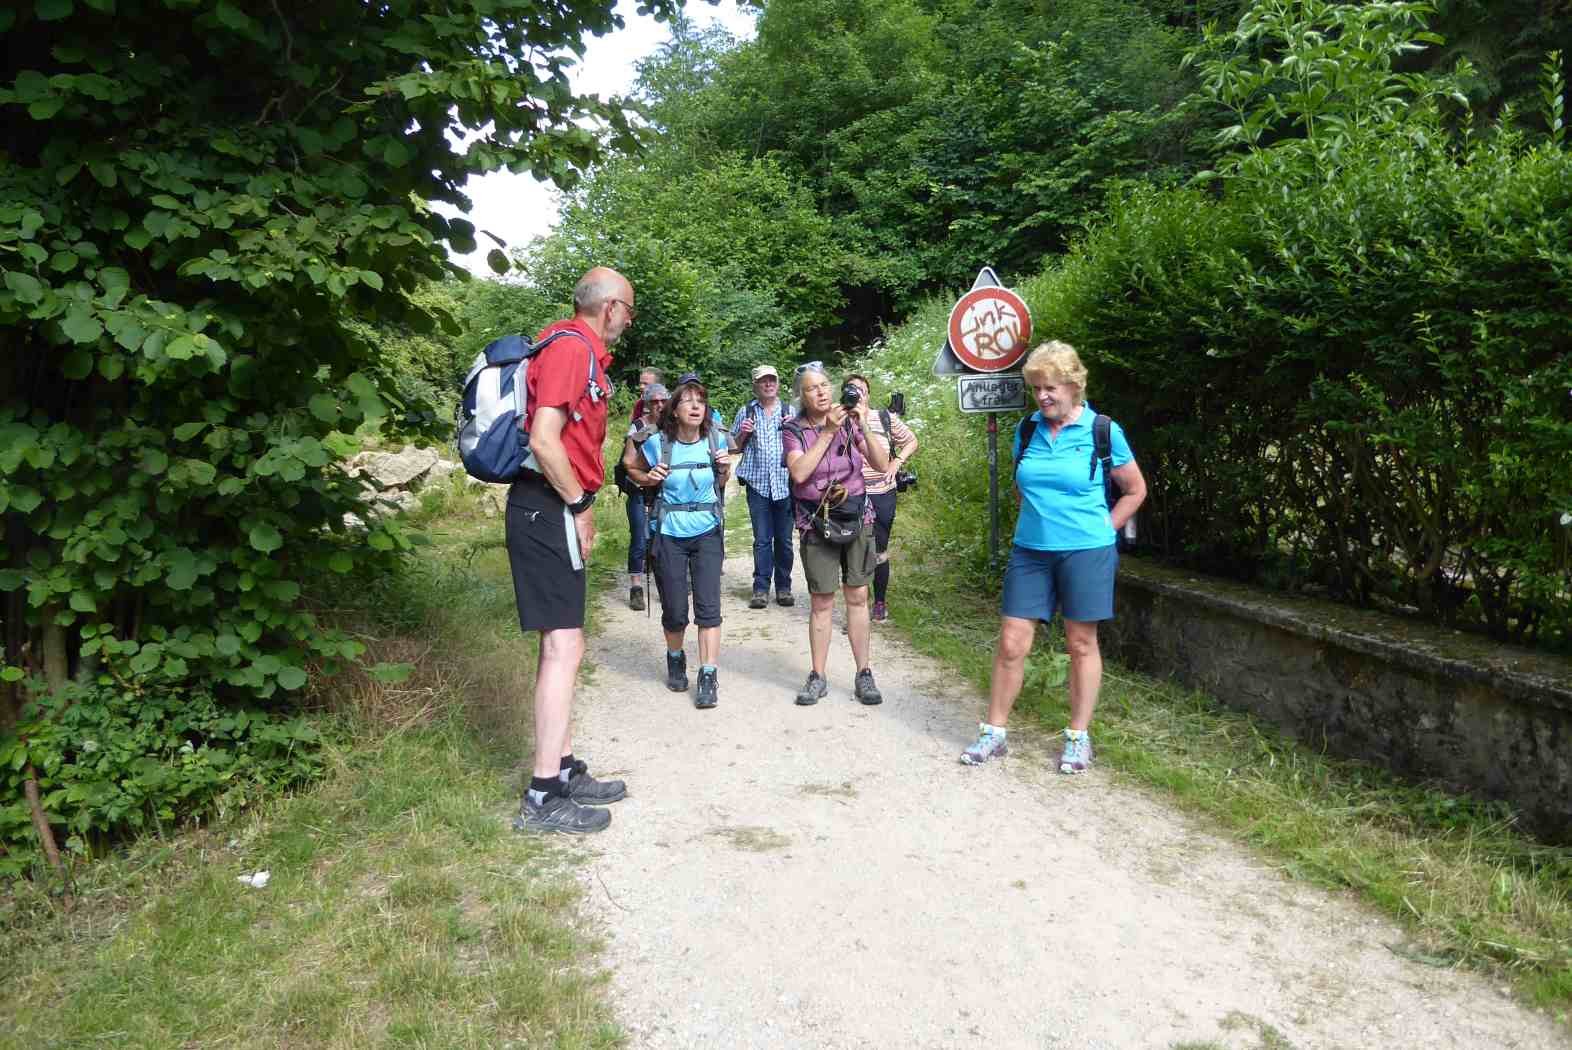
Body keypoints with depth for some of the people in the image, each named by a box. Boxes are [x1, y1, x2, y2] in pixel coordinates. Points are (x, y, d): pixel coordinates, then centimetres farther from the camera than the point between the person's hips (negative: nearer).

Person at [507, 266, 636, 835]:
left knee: (560, 645, 14)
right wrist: (580, 507, -13)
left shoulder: (581, 349, 18)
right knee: (564, 647, -8)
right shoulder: (571, 347, -13)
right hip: (548, 510, -11)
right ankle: (543, 798, -1)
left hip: (554, 511, 11)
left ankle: (564, 771, 24)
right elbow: (544, 441, -23)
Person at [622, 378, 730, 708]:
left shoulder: (715, 440, -3)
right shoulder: (658, 443, -9)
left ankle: (708, 678, 0)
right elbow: (630, 466, 11)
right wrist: (649, 478, -9)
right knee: (675, 611, 4)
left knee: (708, 606, -7)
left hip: (707, 534, 1)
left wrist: (724, 468, -7)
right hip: (669, 536, -1)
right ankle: (675, 659, 34)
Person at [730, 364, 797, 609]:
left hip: (785, 482, 0)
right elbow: (735, 448, 14)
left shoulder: (790, 411, 9)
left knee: (784, 538, 5)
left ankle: (783, 587, 15)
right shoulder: (746, 412, 9)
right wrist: (743, 433, -5)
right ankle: (761, 589, 5)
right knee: (762, 539, 0)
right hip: (757, 483, 0)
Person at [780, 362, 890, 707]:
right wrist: (828, 431, -20)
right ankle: (817, 678, 15)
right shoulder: (793, 430, -3)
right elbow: (799, 473, -19)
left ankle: (864, 675, 15)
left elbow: (882, 465, -4)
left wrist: (863, 426, -16)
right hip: (817, 521, -1)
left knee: (857, 597, 6)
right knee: (821, 602, 3)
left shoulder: (849, 423, 1)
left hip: (857, 517, 2)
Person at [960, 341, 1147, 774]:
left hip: (1085, 551, -3)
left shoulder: (1102, 431, -6)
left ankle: (1079, 738, 20)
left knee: (1081, 644, 7)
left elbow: (1135, 489, 3)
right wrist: (1038, 519, 11)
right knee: (1011, 643, 3)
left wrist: (1101, 530, 0)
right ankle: (993, 733, 15)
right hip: (1030, 551, 4)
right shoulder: (1027, 430, 5)